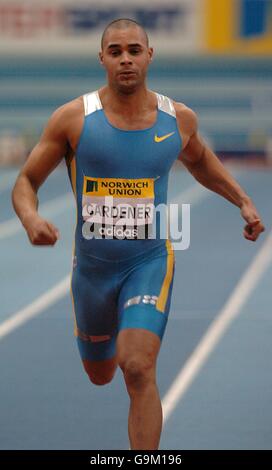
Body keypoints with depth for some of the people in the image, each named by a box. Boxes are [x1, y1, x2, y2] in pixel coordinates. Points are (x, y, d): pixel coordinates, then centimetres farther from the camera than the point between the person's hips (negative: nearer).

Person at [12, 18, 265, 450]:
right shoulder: (73, 118, -10)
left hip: (150, 261, -1)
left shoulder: (178, 118, -3)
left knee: (138, 371, -22)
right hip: (92, 265, 1)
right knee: (100, 375, 22)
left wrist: (243, 200, 10)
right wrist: (31, 219, -26)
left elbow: (198, 159, 21)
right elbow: (26, 181, -4)